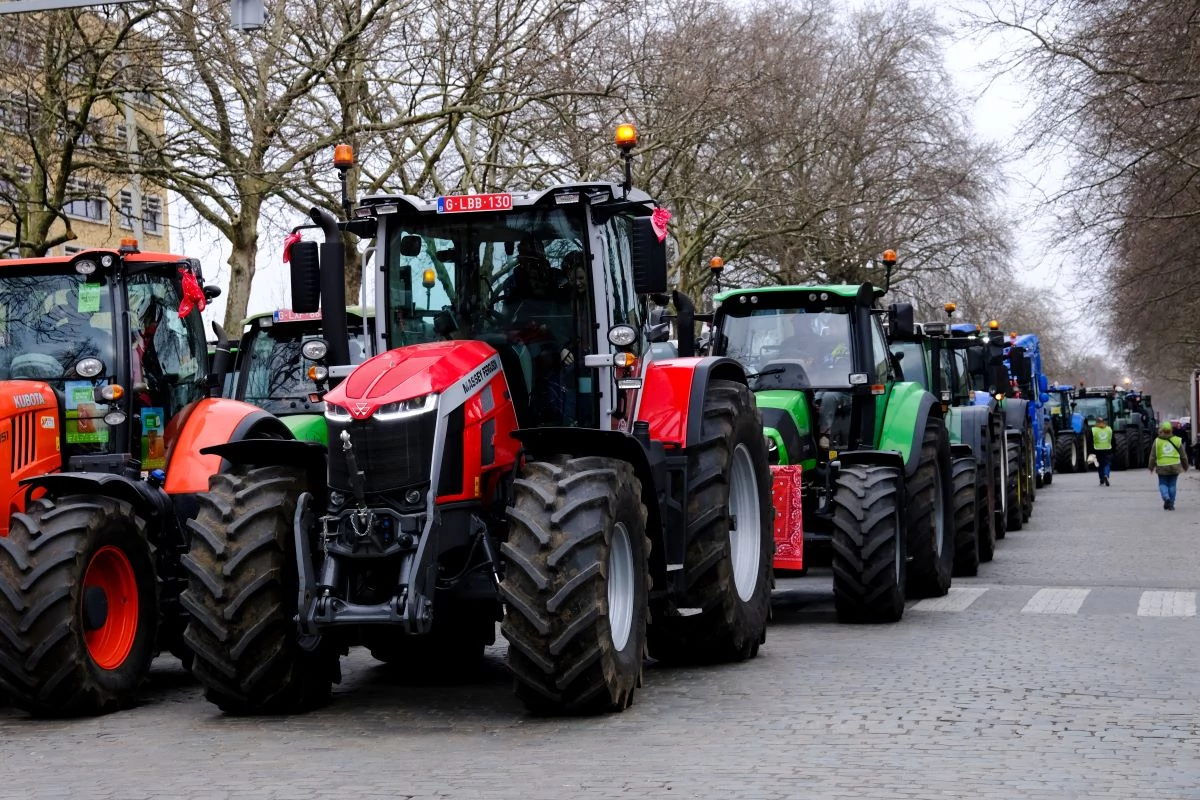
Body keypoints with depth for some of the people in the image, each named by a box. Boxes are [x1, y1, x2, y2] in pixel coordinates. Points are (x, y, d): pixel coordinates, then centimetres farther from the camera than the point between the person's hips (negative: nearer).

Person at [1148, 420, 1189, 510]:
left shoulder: (1157, 441, -3)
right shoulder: (1177, 440, 1)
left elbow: (1153, 456, 0)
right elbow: (1183, 455, 8)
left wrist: (1151, 467, 13)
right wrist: (1185, 466, 22)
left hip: (1162, 467, -1)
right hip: (1175, 466, 1)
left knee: (1163, 484, 10)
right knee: (1172, 485, 10)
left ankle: (1166, 497, -16)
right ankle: (1171, 504, 9)